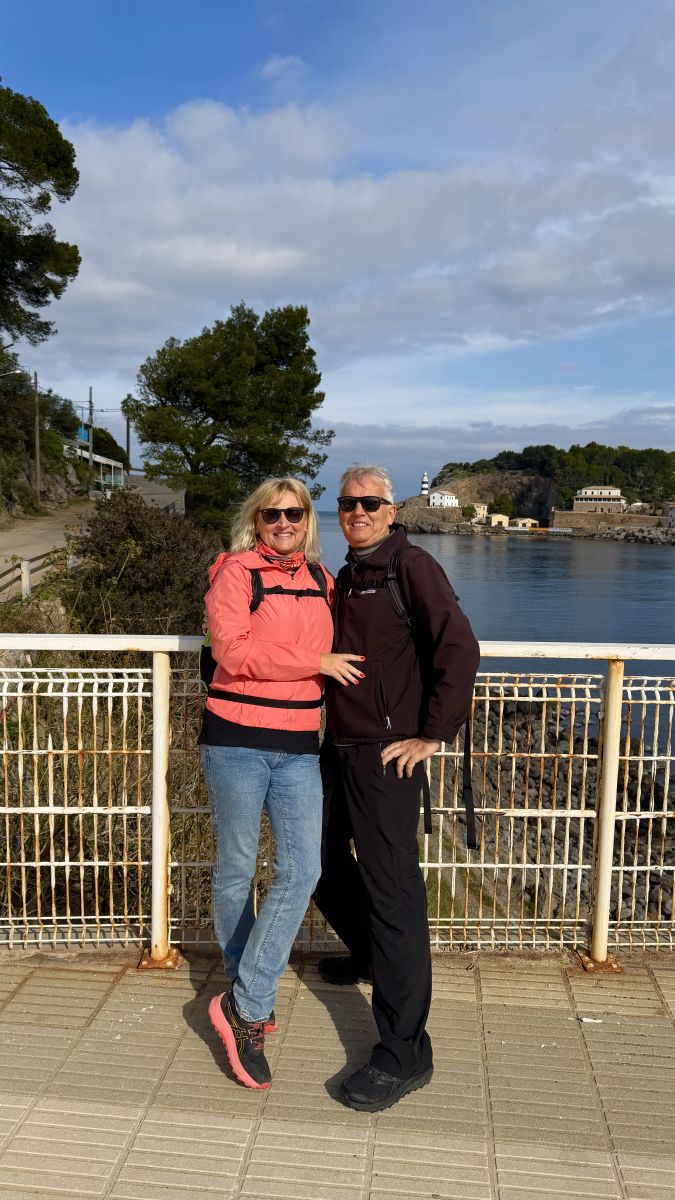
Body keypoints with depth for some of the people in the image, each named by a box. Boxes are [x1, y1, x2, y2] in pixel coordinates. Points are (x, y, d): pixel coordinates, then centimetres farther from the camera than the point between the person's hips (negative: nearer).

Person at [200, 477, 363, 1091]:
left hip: (299, 746, 5)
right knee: (237, 870, 9)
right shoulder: (236, 571, -6)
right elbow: (230, 649, -18)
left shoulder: (321, 579, 11)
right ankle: (245, 995, 29)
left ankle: (245, 1004, 10)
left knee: (302, 871, -3)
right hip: (237, 739, -4)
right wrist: (316, 663, -17)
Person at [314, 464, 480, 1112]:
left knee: (391, 890, -7)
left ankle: (404, 1054, 2)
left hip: (386, 756, -9)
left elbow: (458, 649, -19)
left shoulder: (411, 565, -9)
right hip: (338, 750, 9)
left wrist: (430, 736, -17)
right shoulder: (345, 577, 16)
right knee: (325, 869, 21)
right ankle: (367, 954, 49)